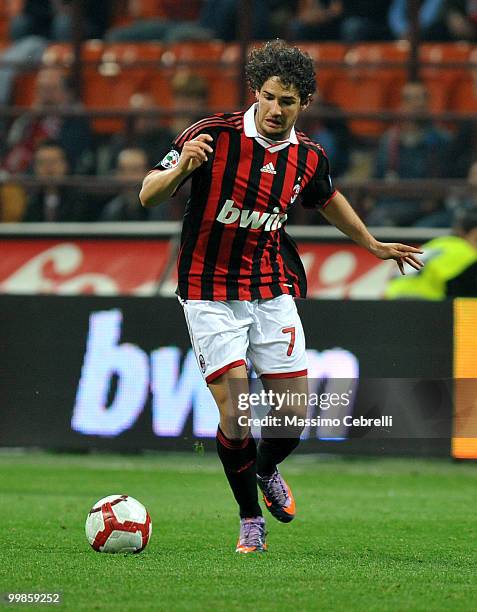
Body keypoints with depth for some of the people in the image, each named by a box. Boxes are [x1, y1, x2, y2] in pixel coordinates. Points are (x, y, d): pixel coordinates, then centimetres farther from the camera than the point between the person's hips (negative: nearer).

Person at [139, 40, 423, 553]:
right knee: (235, 413, -13)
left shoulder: (309, 158, 0)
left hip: (272, 289, 4)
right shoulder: (213, 136, -14)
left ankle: (267, 470, 34)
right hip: (210, 293, -4)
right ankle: (250, 518, 8)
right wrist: (181, 168, -33)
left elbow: (329, 200, 23)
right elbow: (148, 195, -13)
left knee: (293, 413, -1)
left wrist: (374, 246, 34)